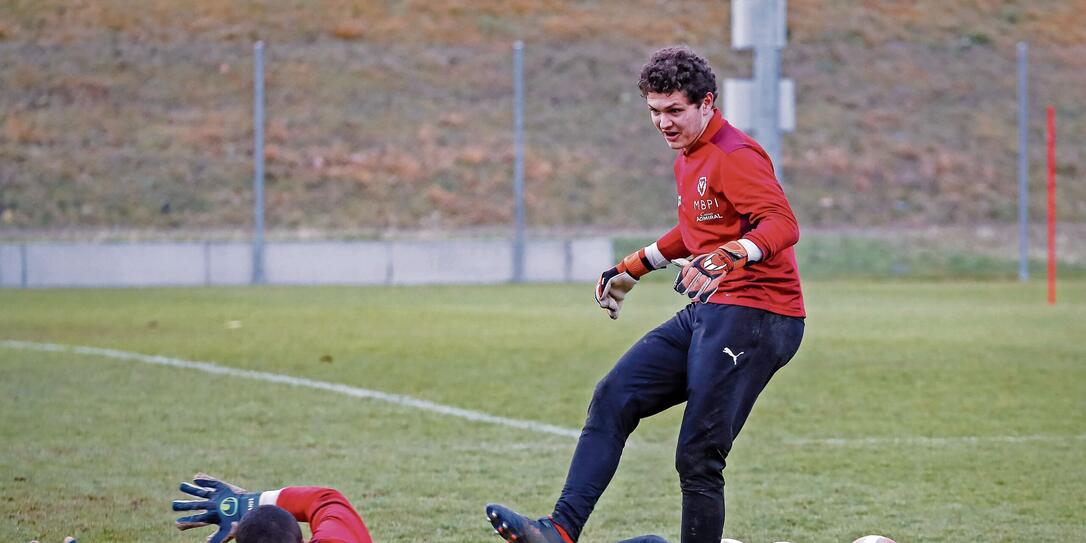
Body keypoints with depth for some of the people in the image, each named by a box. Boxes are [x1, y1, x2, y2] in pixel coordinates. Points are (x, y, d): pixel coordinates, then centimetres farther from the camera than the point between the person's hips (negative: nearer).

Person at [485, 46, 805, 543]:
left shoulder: (735, 156, -13)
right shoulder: (687, 159, 18)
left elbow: (782, 224, -28)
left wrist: (726, 258, -44)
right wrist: (633, 268, 38)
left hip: (753, 316, -10)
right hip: (707, 313, 10)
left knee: (698, 457, -13)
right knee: (614, 399, -3)